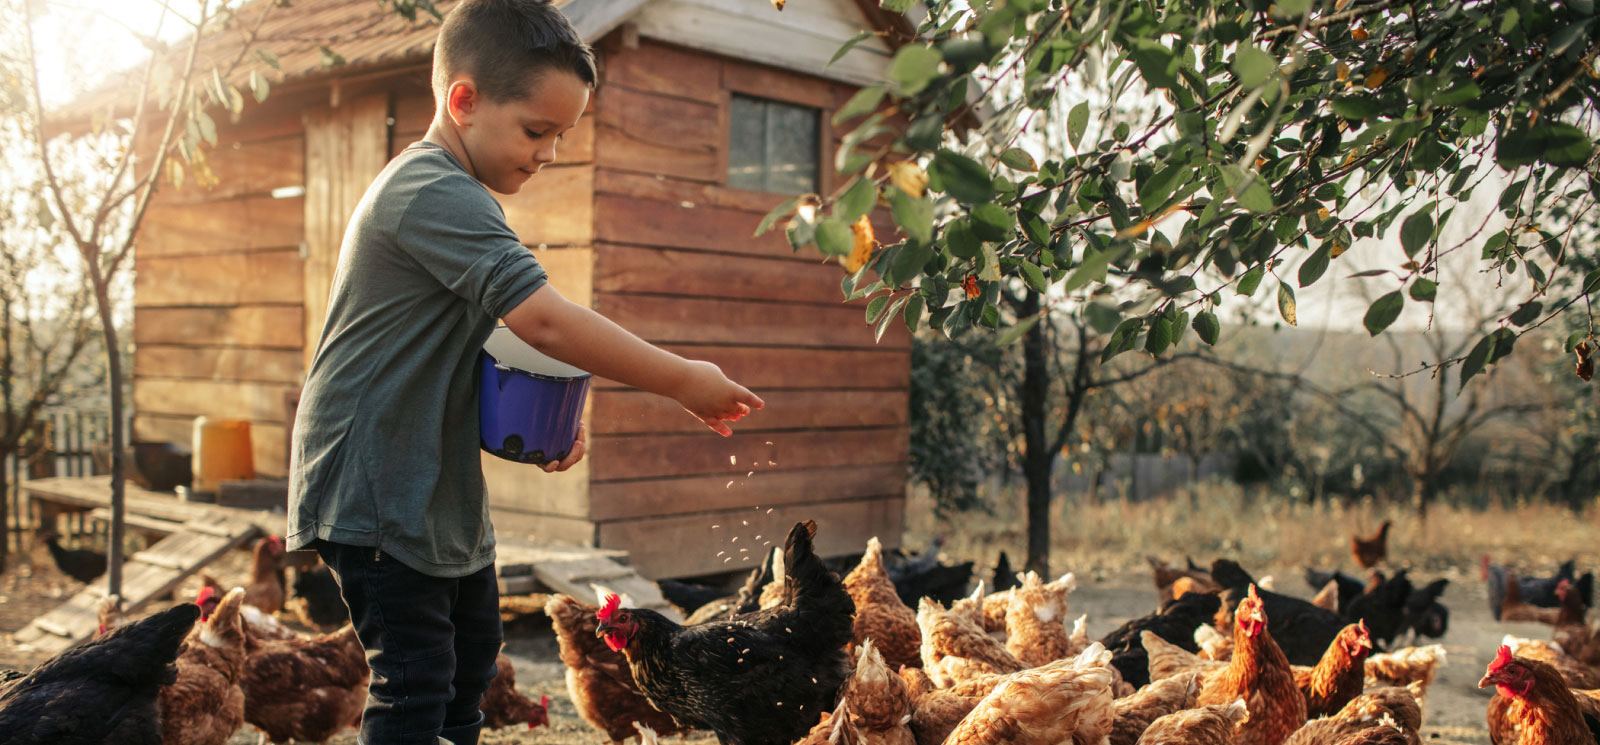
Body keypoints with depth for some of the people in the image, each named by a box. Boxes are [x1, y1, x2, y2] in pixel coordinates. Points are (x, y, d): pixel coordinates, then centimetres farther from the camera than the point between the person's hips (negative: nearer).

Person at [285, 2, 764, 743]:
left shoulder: (445, 196, 14)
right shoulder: (436, 194, -21)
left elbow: (485, 348, 19)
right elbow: (545, 320, -30)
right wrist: (683, 382, -24)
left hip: (439, 485, 11)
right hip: (374, 488, -11)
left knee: (472, 653, 21)